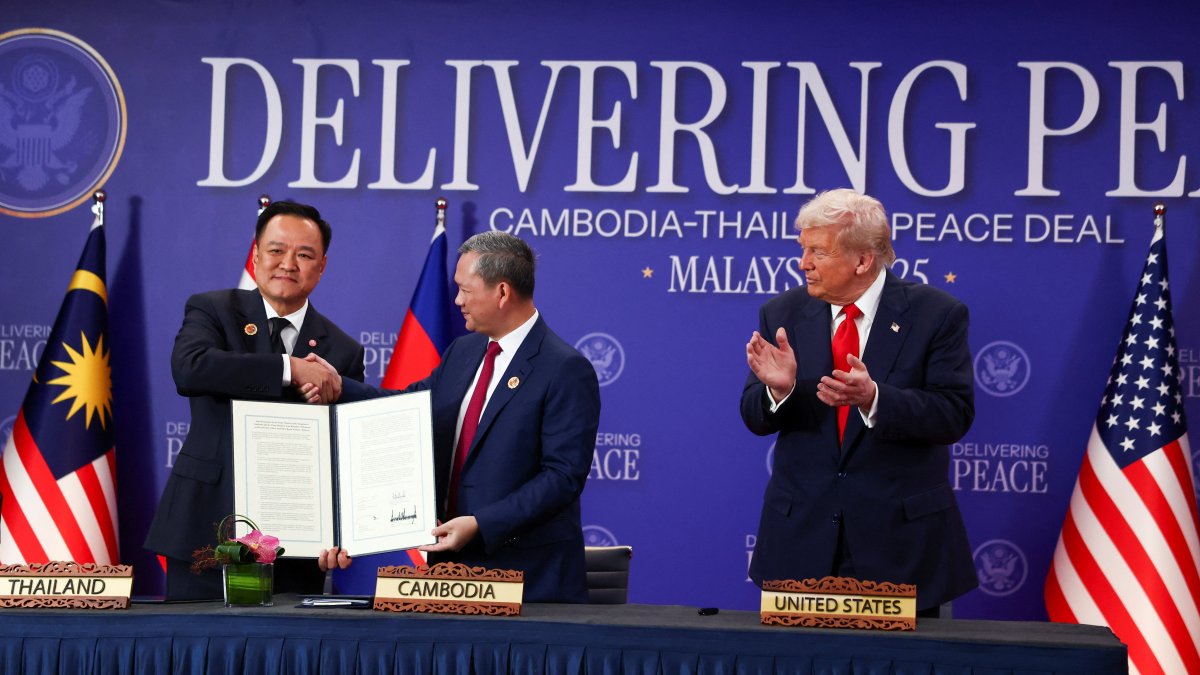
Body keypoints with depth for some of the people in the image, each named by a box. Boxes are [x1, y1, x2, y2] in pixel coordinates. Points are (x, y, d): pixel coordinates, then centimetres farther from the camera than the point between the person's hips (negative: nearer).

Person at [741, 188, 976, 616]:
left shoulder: (935, 314, -5)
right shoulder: (782, 315, 4)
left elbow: (954, 415, -13)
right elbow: (756, 419, 3)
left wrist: (873, 398, -28)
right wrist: (779, 388, -21)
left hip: (901, 537, -2)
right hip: (801, 539, 3)